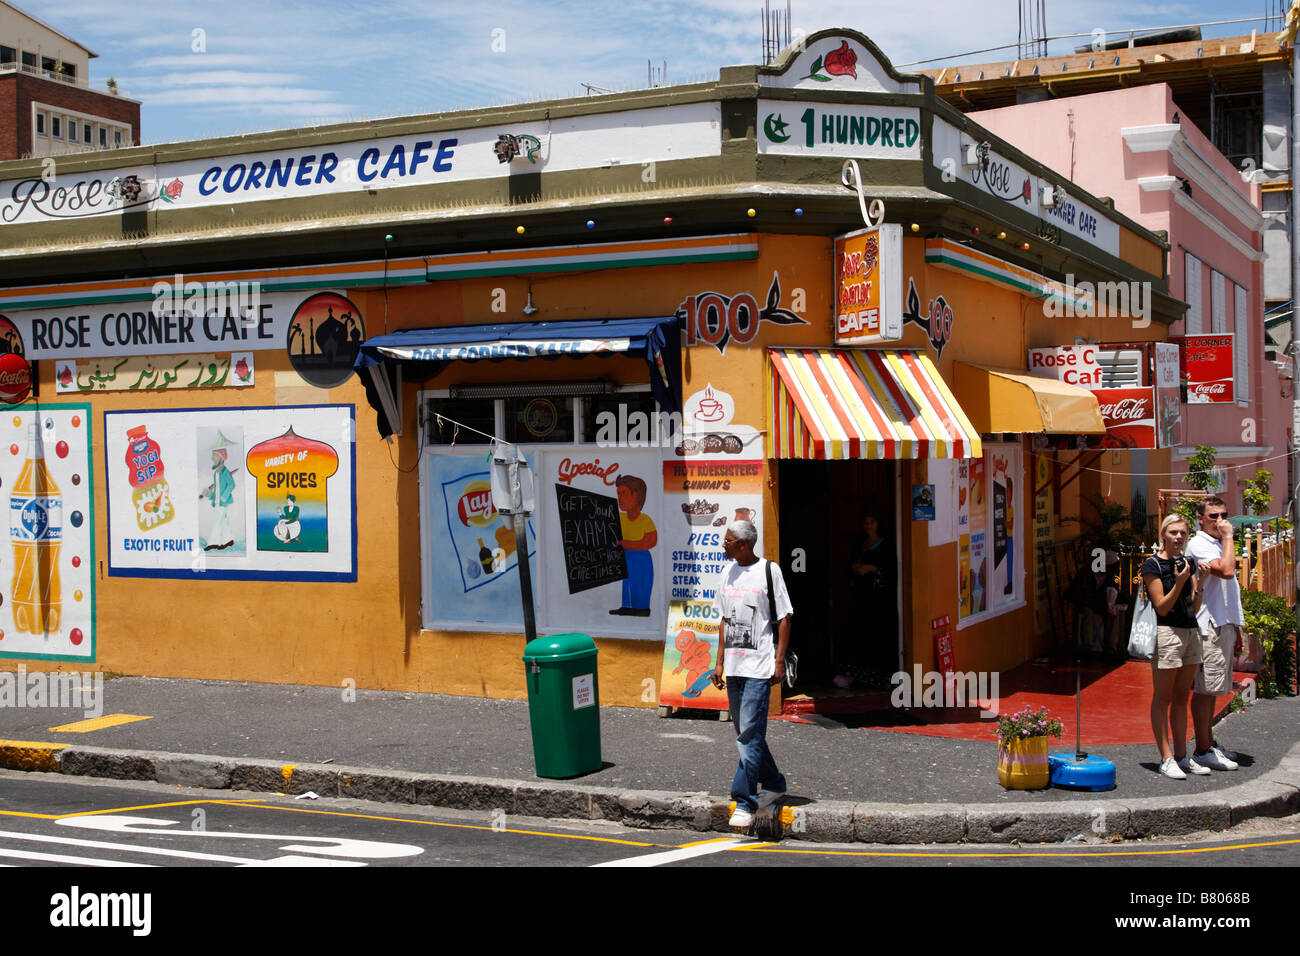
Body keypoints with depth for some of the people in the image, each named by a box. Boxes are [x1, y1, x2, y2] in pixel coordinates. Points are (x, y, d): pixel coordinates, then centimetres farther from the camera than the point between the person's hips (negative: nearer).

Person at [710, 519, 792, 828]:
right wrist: (719, 661, 15)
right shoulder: (728, 572, 12)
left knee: (750, 734, -10)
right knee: (745, 733, 14)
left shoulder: (769, 570, -6)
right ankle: (773, 784, 30)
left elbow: (784, 618, -5)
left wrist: (779, 661, -11)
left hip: (759, 666, -7)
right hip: (733, 666, 7)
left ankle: (745, 802, -9)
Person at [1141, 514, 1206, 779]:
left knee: (1182, 698, 11)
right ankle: (1166, 758, -1)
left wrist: (1199, 583, -6)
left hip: (1190, 632, 7)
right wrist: (1180, 582, -19)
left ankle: (1182, 756, 16)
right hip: (1167, 632, -7)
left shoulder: (1188, 563, 12)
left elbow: (1194, 608, 10)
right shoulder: (1153, 565, -6)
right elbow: (1162, 607, -10)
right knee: (1163, 698, -2)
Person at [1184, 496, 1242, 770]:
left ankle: (1210, 742, 20)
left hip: (1225, 624, 10)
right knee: (1204, 688, -8)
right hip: (1209, 626, -10)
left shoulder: (1220, 545, 20)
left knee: (1212, 688, 14)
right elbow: (1227, 570, -26)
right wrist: (1228, 537, -15)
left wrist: (1236, 627, 24)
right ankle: (1203, 750, -7)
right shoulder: (1198, 544, -10)